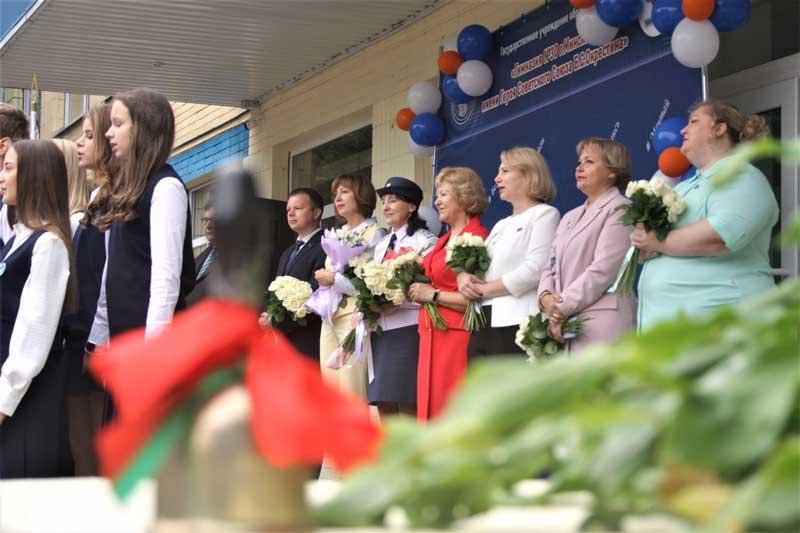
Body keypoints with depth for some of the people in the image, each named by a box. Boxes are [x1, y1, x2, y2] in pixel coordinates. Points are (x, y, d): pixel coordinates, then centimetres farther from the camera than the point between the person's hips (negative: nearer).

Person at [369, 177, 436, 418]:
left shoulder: (425, 241, -3)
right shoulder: (381, 246, 21)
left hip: (408, 330, -7)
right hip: (381, 330, 7)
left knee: (408, 406, -8)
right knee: (383, 405, 5)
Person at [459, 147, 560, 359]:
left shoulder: (544, 214, 0)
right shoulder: (502, 225, 26)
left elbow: (535, 269, -13)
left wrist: (485, 288, -8)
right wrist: (464, 276, -1)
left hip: (516, 323, -8)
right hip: (483, 323, 8)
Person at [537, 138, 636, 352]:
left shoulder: (619, 210, 0)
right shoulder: (569, 218, 26)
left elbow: (602, 271, -10)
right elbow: (551, 267, 20)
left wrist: (561, 309, -10)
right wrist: (546, 297, -3)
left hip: (601, 326, -7)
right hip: (563, 327, 7)